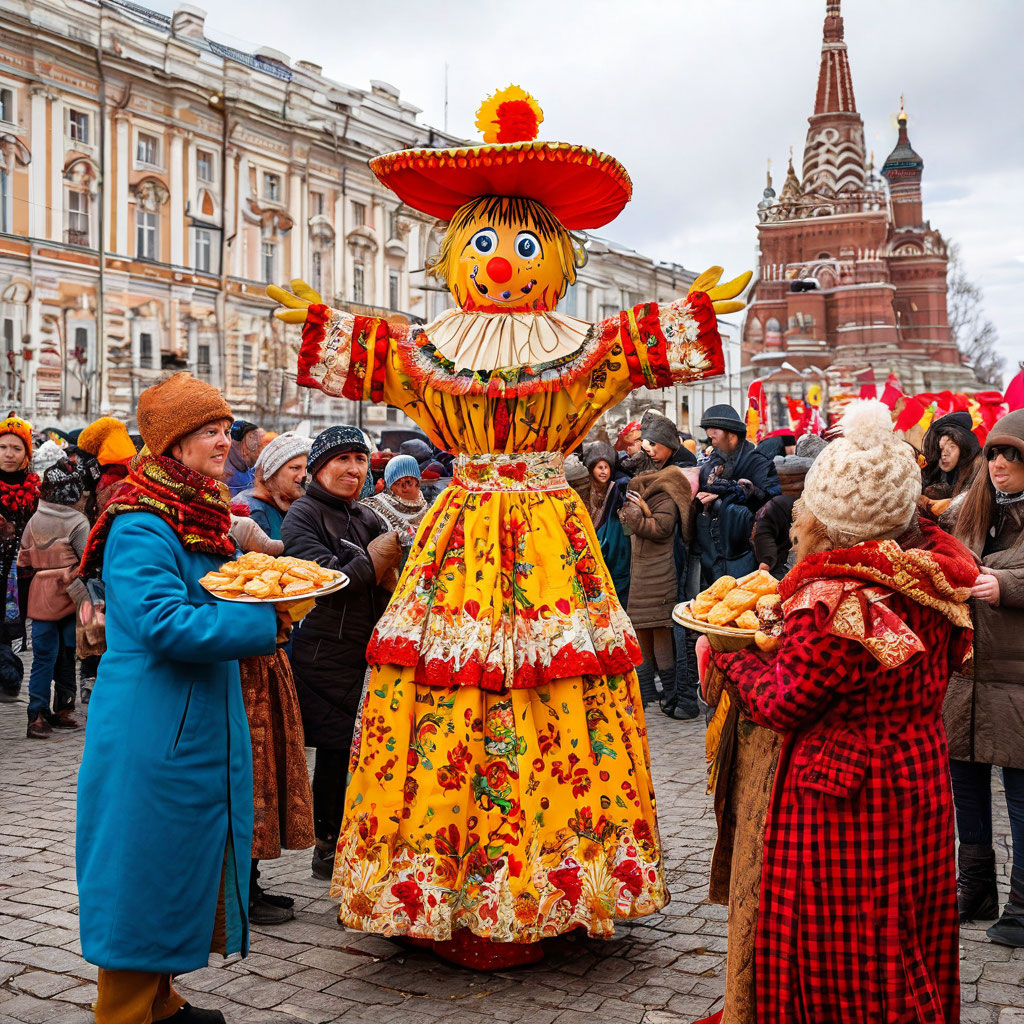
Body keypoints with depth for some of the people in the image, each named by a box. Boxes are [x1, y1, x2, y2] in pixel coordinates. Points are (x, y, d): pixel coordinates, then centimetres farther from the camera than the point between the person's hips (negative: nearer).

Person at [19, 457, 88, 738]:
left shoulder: (34, 521, 4)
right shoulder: (78, 522, -11)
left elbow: (24, 562, 9)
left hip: (40, 597, 4)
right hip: (69, 597, -4)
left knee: (44, 657, 6)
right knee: (67, 656, 7)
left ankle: (37, 716, 5)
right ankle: (62, 710, 13)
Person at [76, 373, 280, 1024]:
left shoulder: (205, 516, 13)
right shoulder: (140, 526, -17)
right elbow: (161, 623, -26)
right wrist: (265, 622, -22)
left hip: (202, 726, 10)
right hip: (154, 733, -10)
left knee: (188, 862, 17)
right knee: (146, 870, 1)